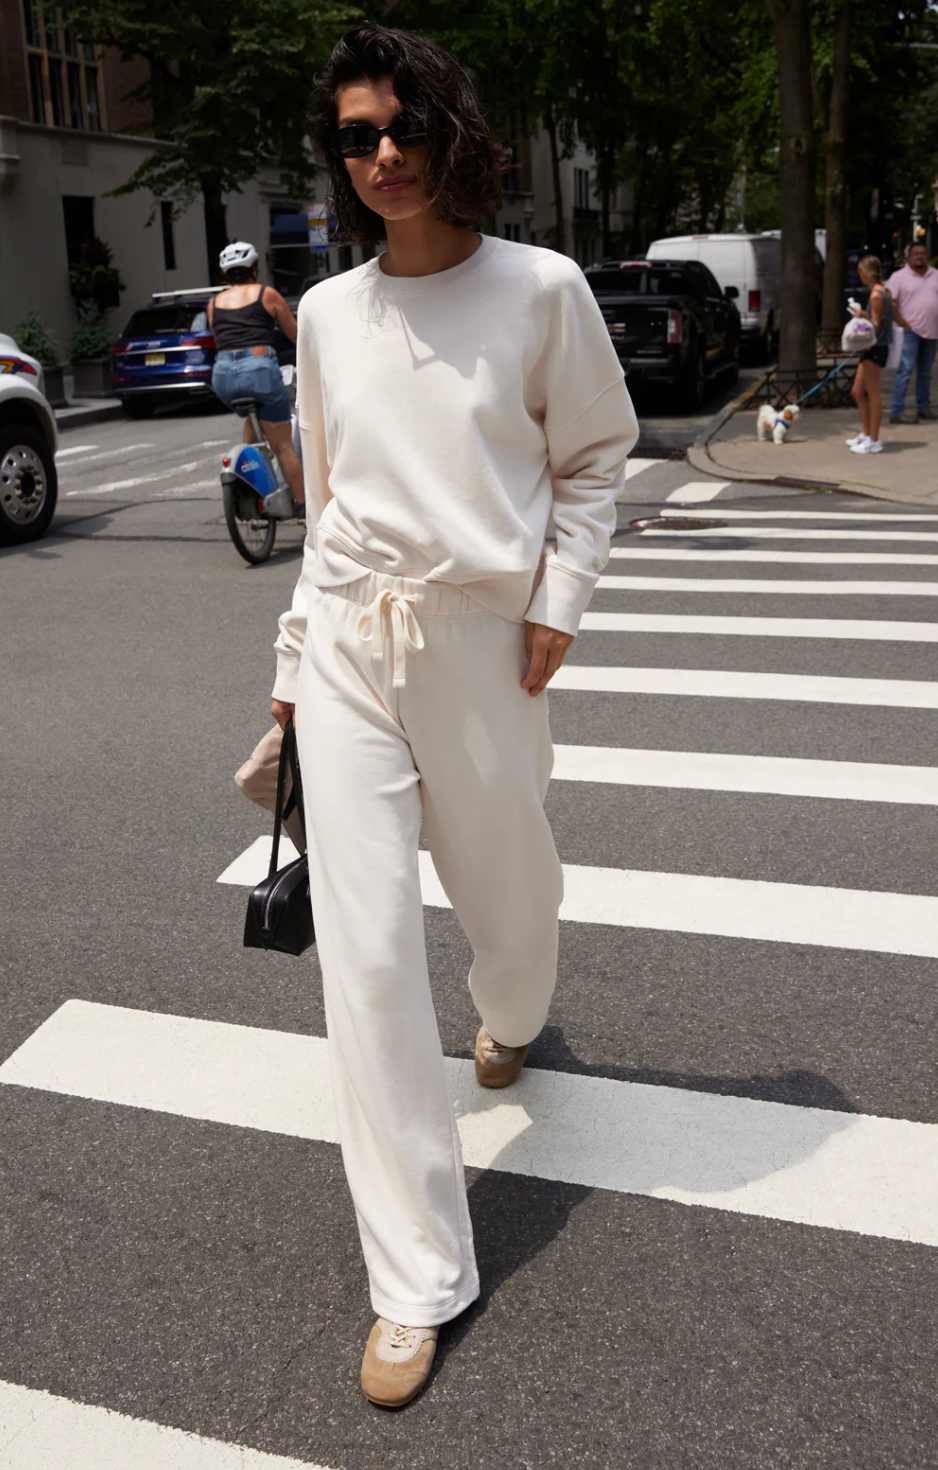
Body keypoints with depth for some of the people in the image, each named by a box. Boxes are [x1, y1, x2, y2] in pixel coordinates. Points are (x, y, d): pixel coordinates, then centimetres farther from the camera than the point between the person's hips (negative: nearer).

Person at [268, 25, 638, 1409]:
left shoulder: (541, 287, -1)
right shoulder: (328, 312, 8)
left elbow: (595, 457, 6)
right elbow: (326, 501, 14)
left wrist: (559, 601, -5)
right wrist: (297, 657, 13)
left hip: (481, 641, -1)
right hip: (349, 645, 2)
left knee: (511, 895, 16)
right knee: (365, 953, -4)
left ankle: (513, 1016, 58)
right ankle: (418, 1281, 8)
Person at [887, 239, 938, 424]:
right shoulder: (899, 277, -4)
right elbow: (889, 302, -10)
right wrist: (901, 322, -16)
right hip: (911, 331, -6)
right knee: (905, 371, -12)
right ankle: (897, 412, -13)